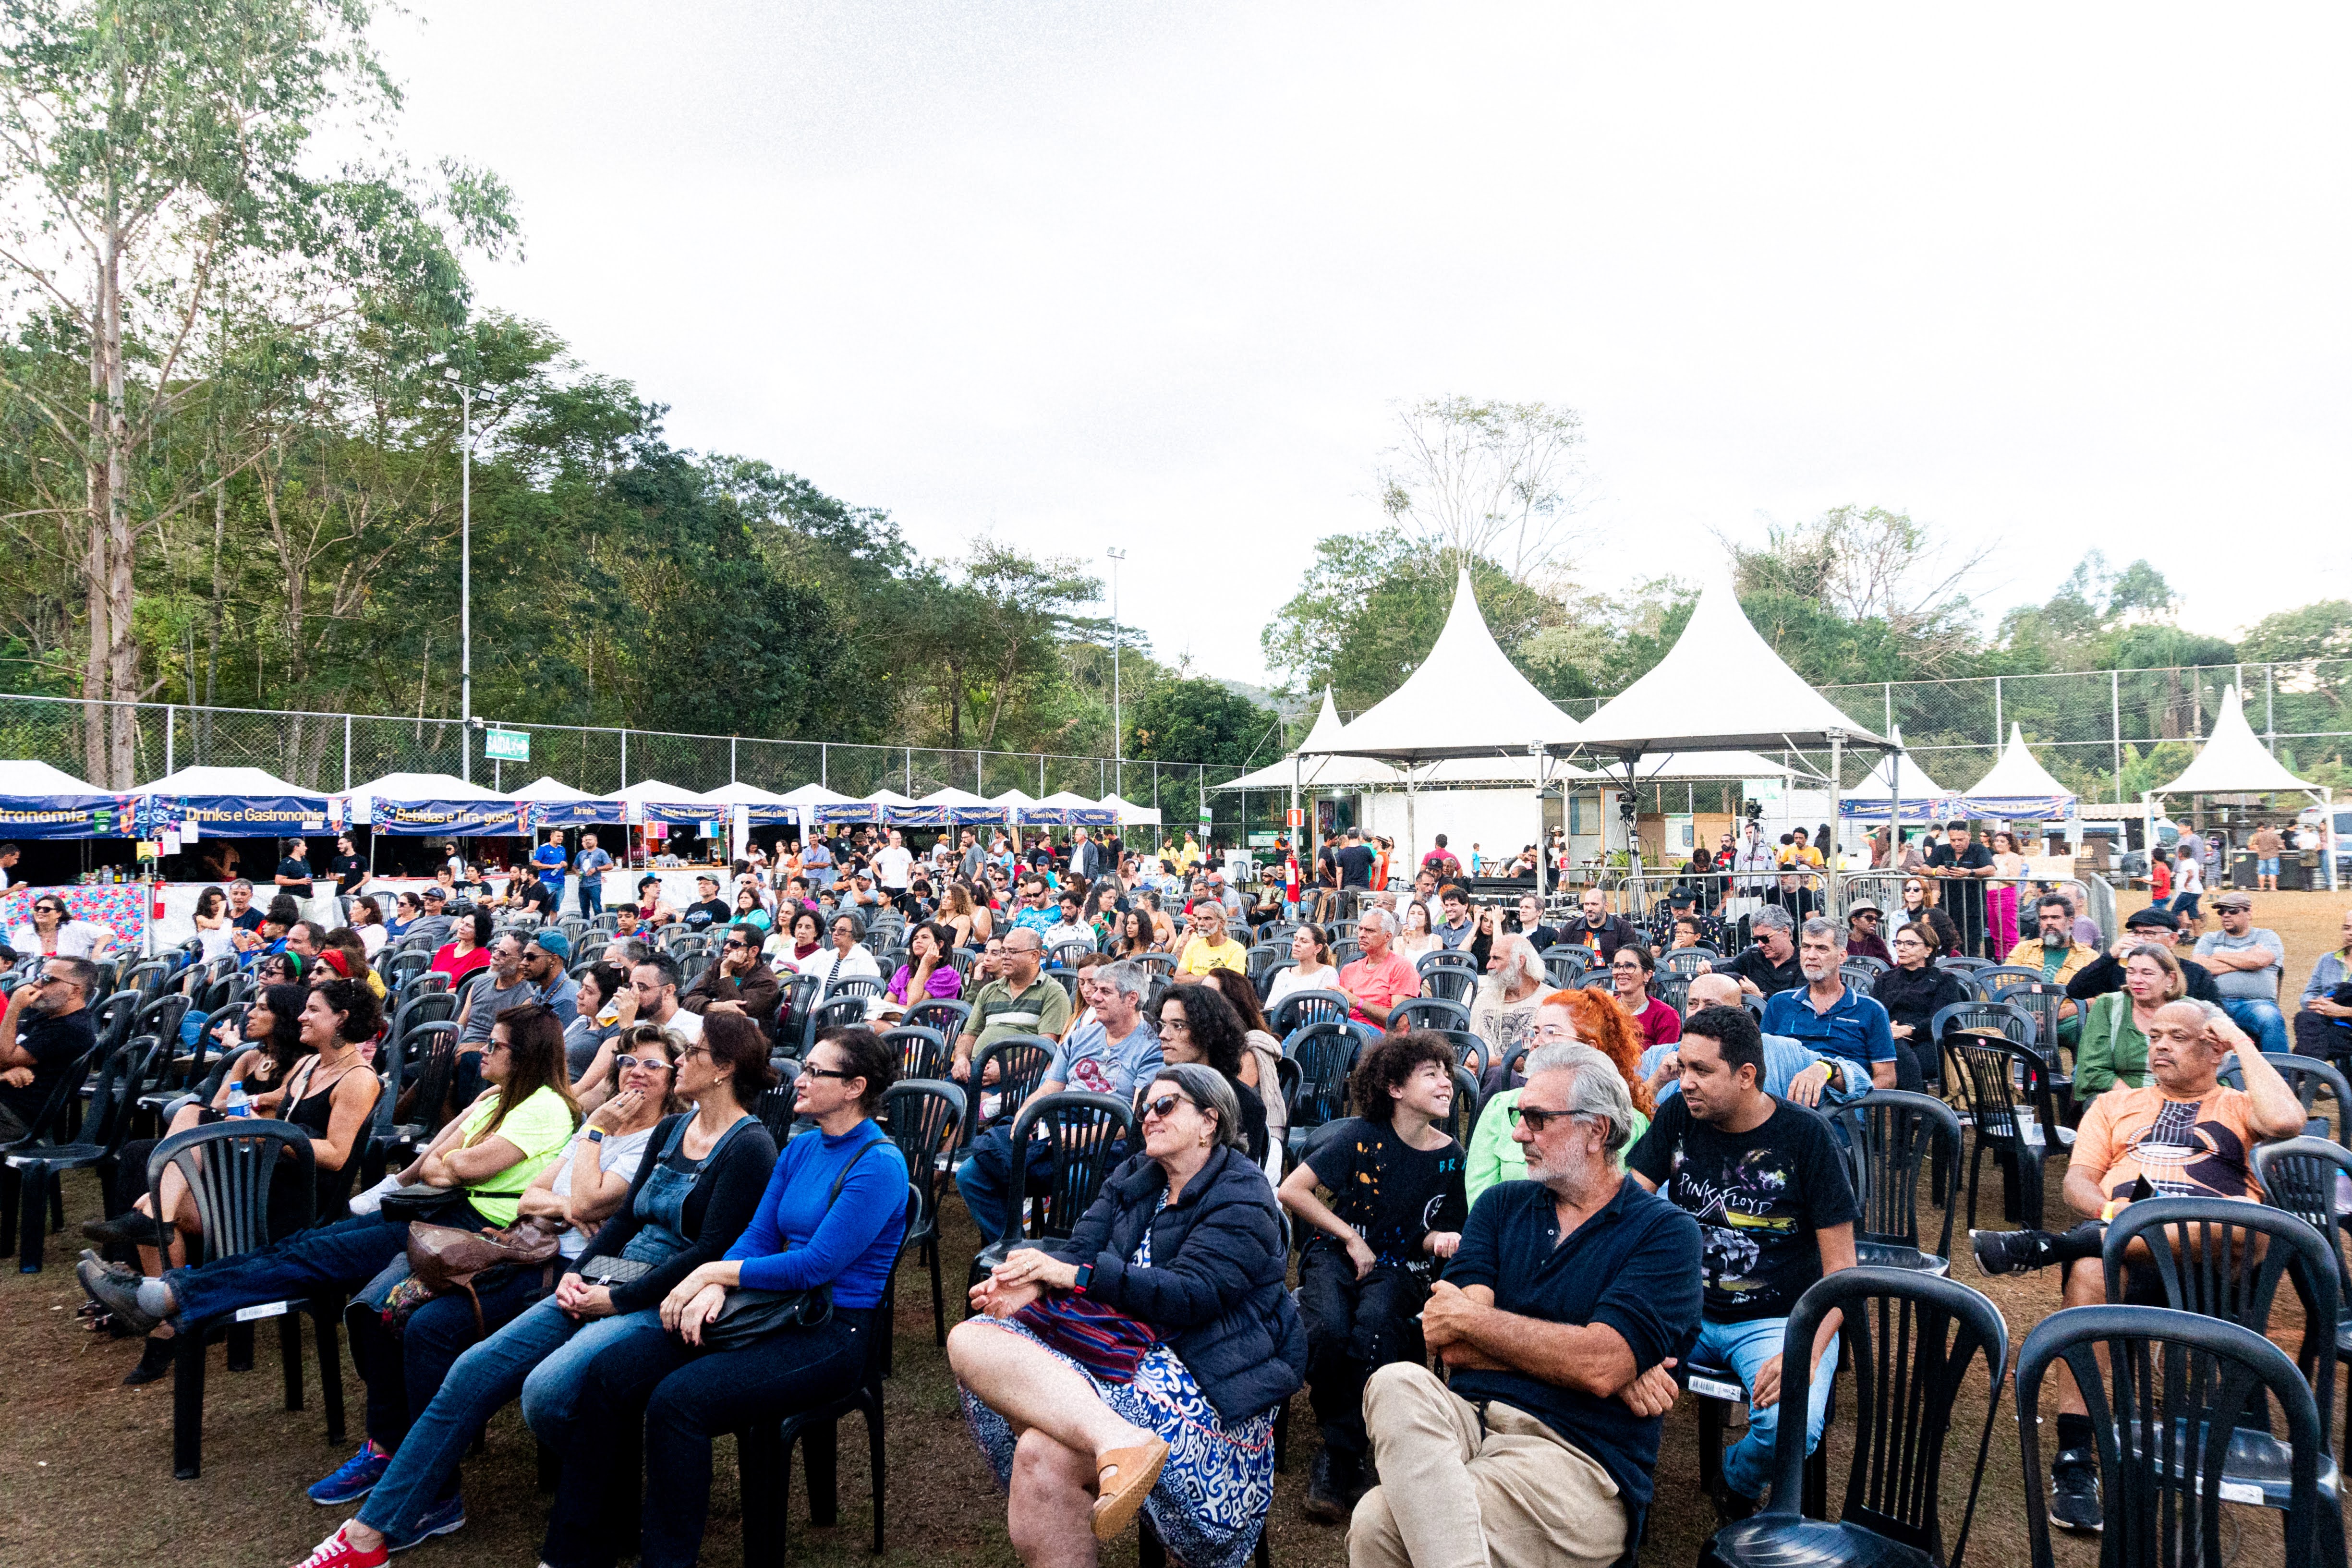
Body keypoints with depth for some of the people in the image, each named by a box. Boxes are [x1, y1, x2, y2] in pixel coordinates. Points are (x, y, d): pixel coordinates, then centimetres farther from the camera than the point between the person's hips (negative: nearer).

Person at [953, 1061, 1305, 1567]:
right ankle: (1117, 1438, -38)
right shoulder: (1133, 1177, 18)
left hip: (1207, 1372, -9)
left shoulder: (1242, 1199, -5)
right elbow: (1080, 1249, 8)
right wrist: (1034, 1281, -16)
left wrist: (1075, 1275, -22)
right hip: (1122, 1341, 9)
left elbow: (1190, 1294, -17)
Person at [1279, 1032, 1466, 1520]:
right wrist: (1352, 1238, -8)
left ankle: (1335, 1464, -21)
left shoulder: (1450, 1157, 1)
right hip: (1336, 1254, -1)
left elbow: (1442, 1234, 15)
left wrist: (1440, 1238, -10)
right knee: (1329, 1329, -33)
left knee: (1374, 1329, -33)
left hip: (1400, 1266, 1)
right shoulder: (1363, 1136, -9)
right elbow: (1291, 1191, -10)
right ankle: (1348, 1447, -6)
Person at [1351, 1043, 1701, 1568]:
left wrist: (1468, 1316, -4)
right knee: (1396, 1384, -32)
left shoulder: (1666, 1232, 1)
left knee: (1379, 1522, -32)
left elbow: (1601, 1367, -14)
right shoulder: (1502, 1205, 15)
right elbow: (1453, 1346, 2)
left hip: (1577, 1460, -5)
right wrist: (1569, 1359, -10)